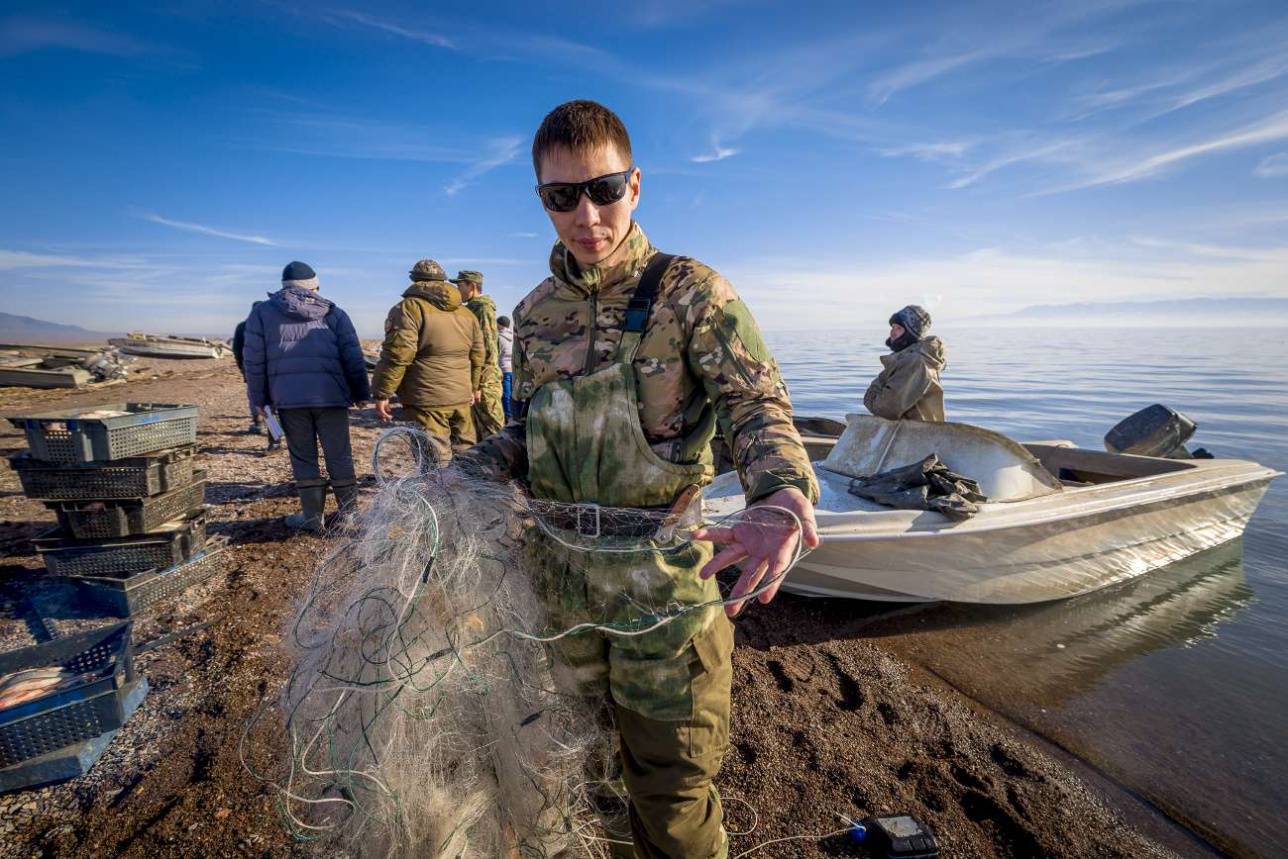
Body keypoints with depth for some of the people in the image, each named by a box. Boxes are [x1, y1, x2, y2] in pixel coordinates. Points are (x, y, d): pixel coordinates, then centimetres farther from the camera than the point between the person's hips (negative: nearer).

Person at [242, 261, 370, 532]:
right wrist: (360, 393, 12)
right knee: (339, 457, 4)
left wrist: (259, 398, 13)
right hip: (330, 396, 0)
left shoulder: (262, 312, 11)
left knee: (303, 458, 8)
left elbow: (254, 361, 8)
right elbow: (353, 357, 7)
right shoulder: (334, 313, 12)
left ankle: (312, 517, 13)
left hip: (288, 398, 0)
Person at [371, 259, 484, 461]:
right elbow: (477, 357, 20)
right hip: (461, 398, 7)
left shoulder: (410, 308, -6)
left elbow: (397, 356, -14)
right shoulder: (466, 313, 15)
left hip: (427, 401, -7)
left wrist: (381, 394, -9)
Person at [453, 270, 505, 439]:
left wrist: (480, 383, -20)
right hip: (475, 380, 10)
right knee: (476, 429, 16)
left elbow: (488, 349, -19)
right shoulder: (471, 309, 18)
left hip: (484, 382, -10)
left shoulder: (483, 309, -12)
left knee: (491, 428, -5)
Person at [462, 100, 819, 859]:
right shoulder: (537, 312, 7)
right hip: (562, 571, 6)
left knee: (670, 774, 12)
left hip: (662, 575, -5)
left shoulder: (690, 292, -8)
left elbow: (759, 405, -17)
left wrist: (783, 496, -36)